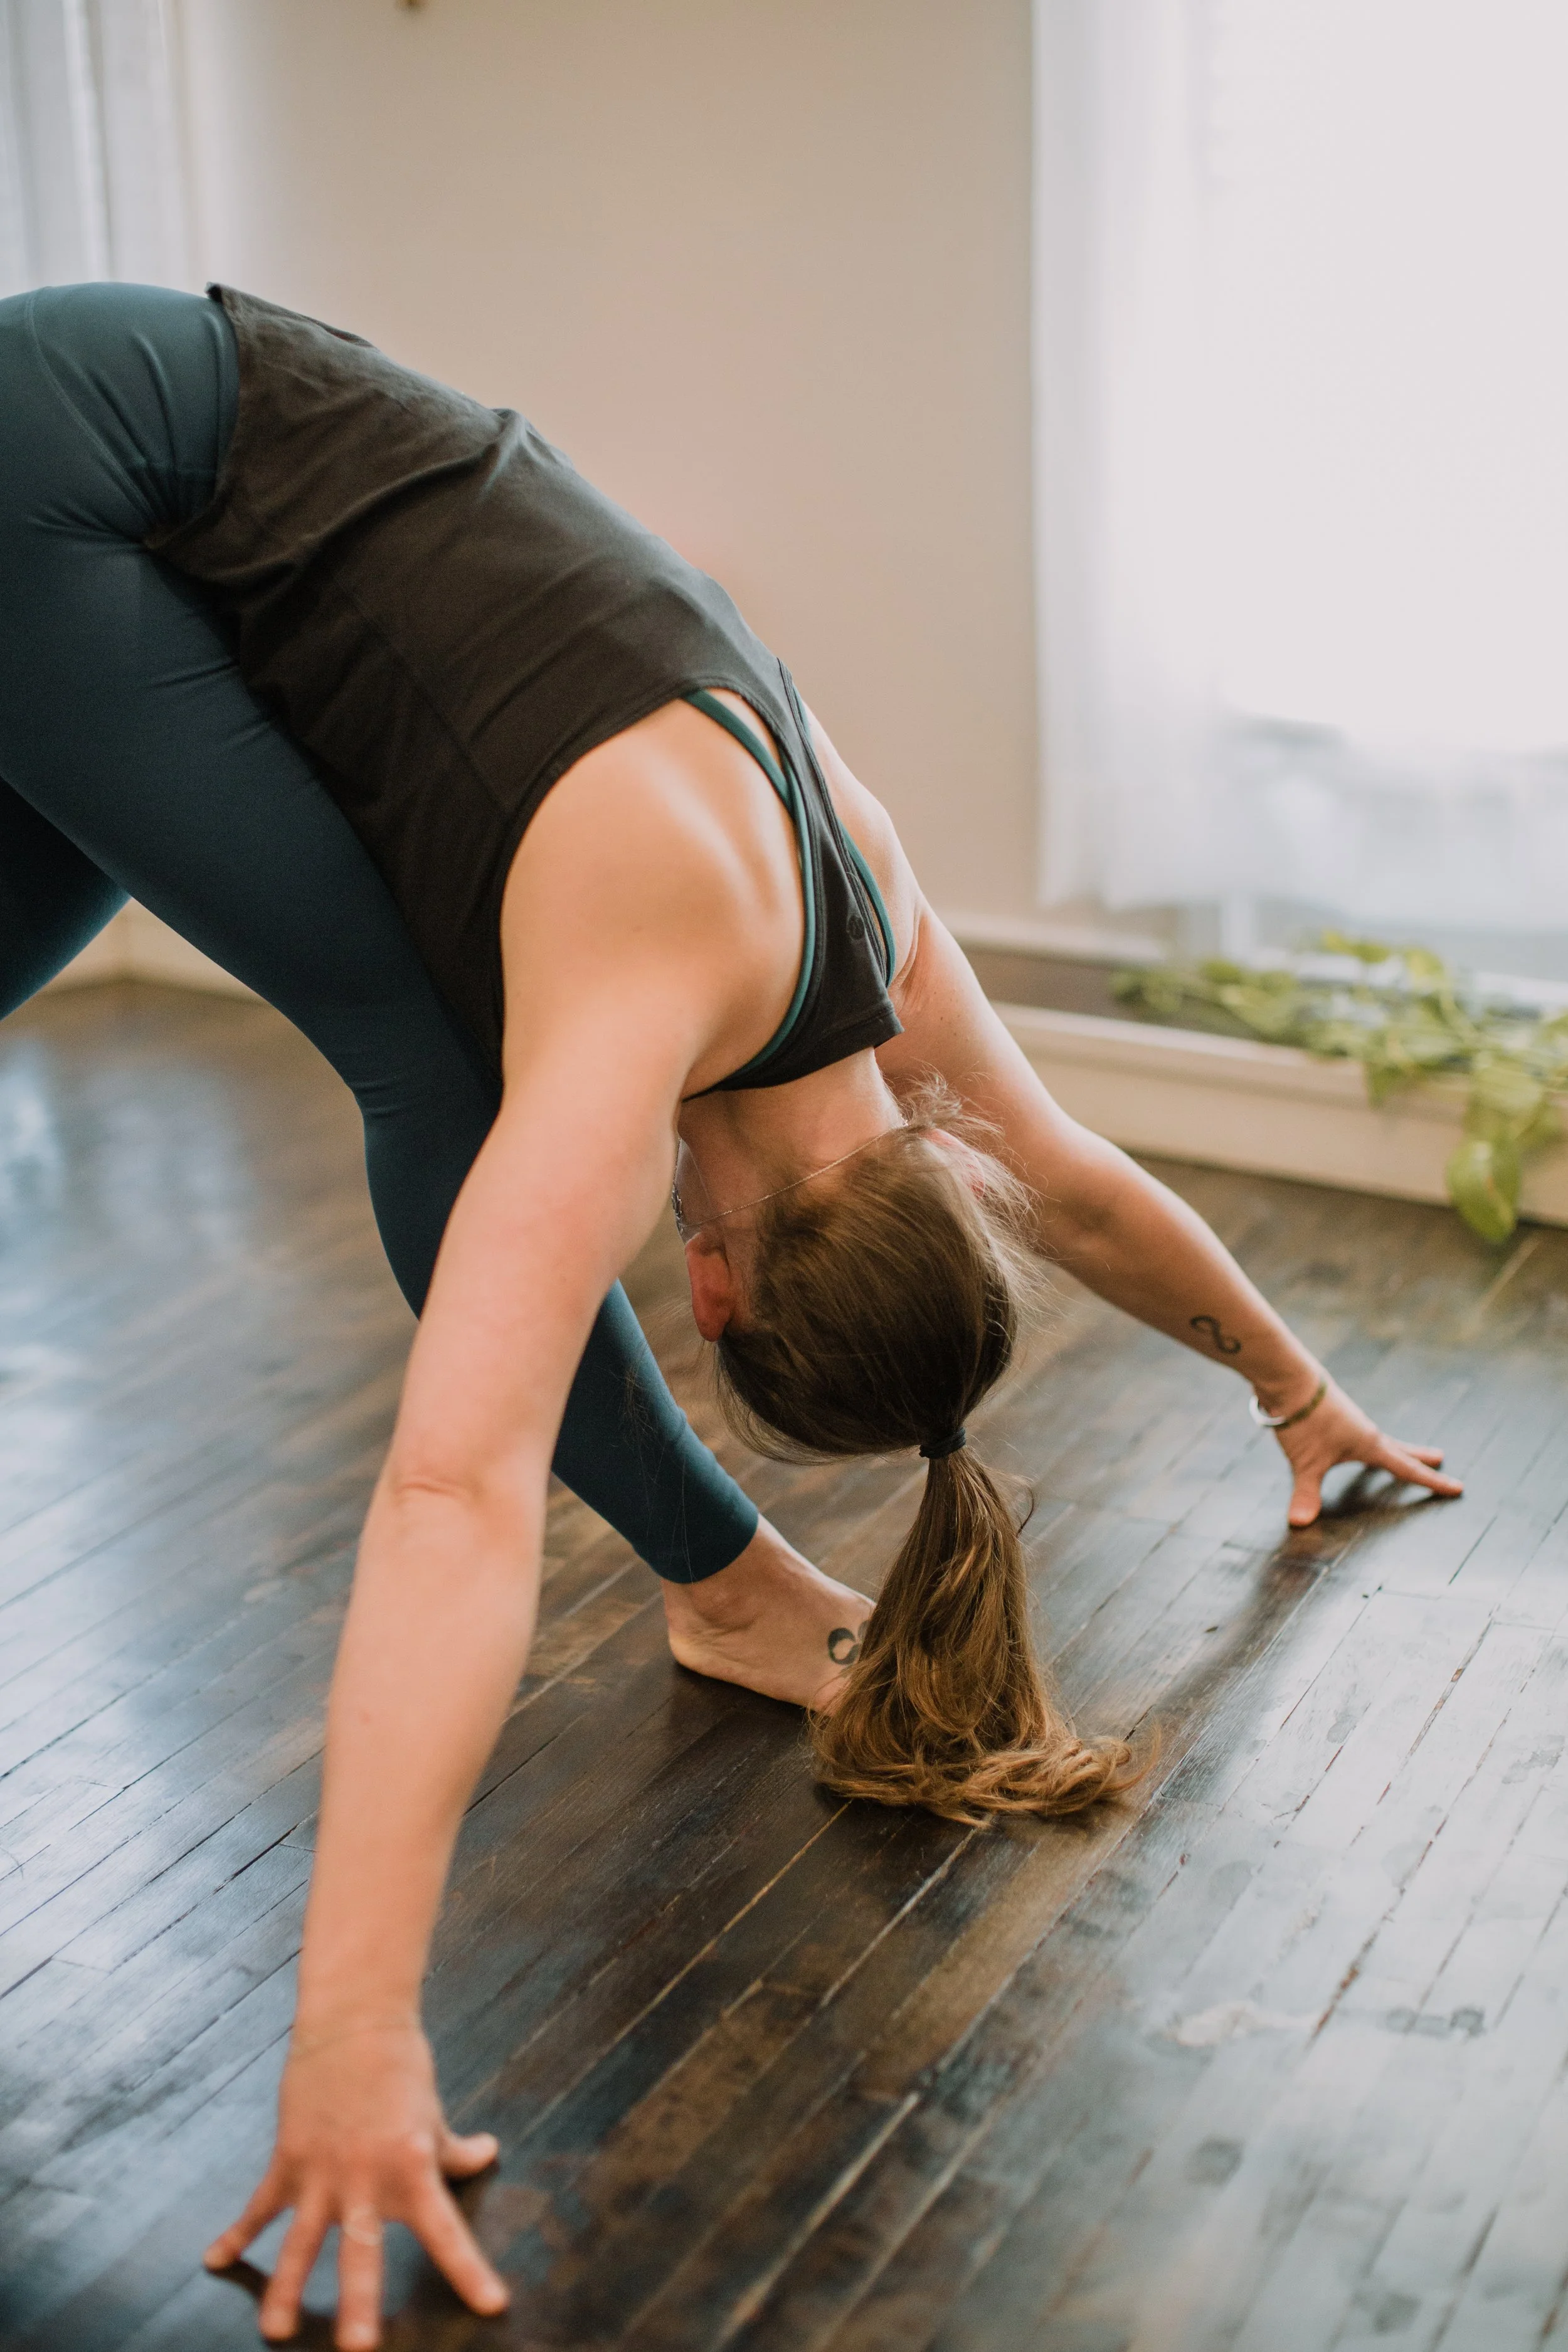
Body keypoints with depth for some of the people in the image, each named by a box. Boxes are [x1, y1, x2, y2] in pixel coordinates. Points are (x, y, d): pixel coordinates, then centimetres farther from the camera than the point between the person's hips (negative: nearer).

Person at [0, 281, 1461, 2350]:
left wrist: (1298, 1391, 23)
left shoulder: (866, 914, -7)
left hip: (176, 549, 7)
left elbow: (1071, 1177, 11)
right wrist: (355, 2035, -43)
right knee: (436, 1074, -14)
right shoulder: (667, 970, -29)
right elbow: (461, 1489, -39)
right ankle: (722, 1585, -2)